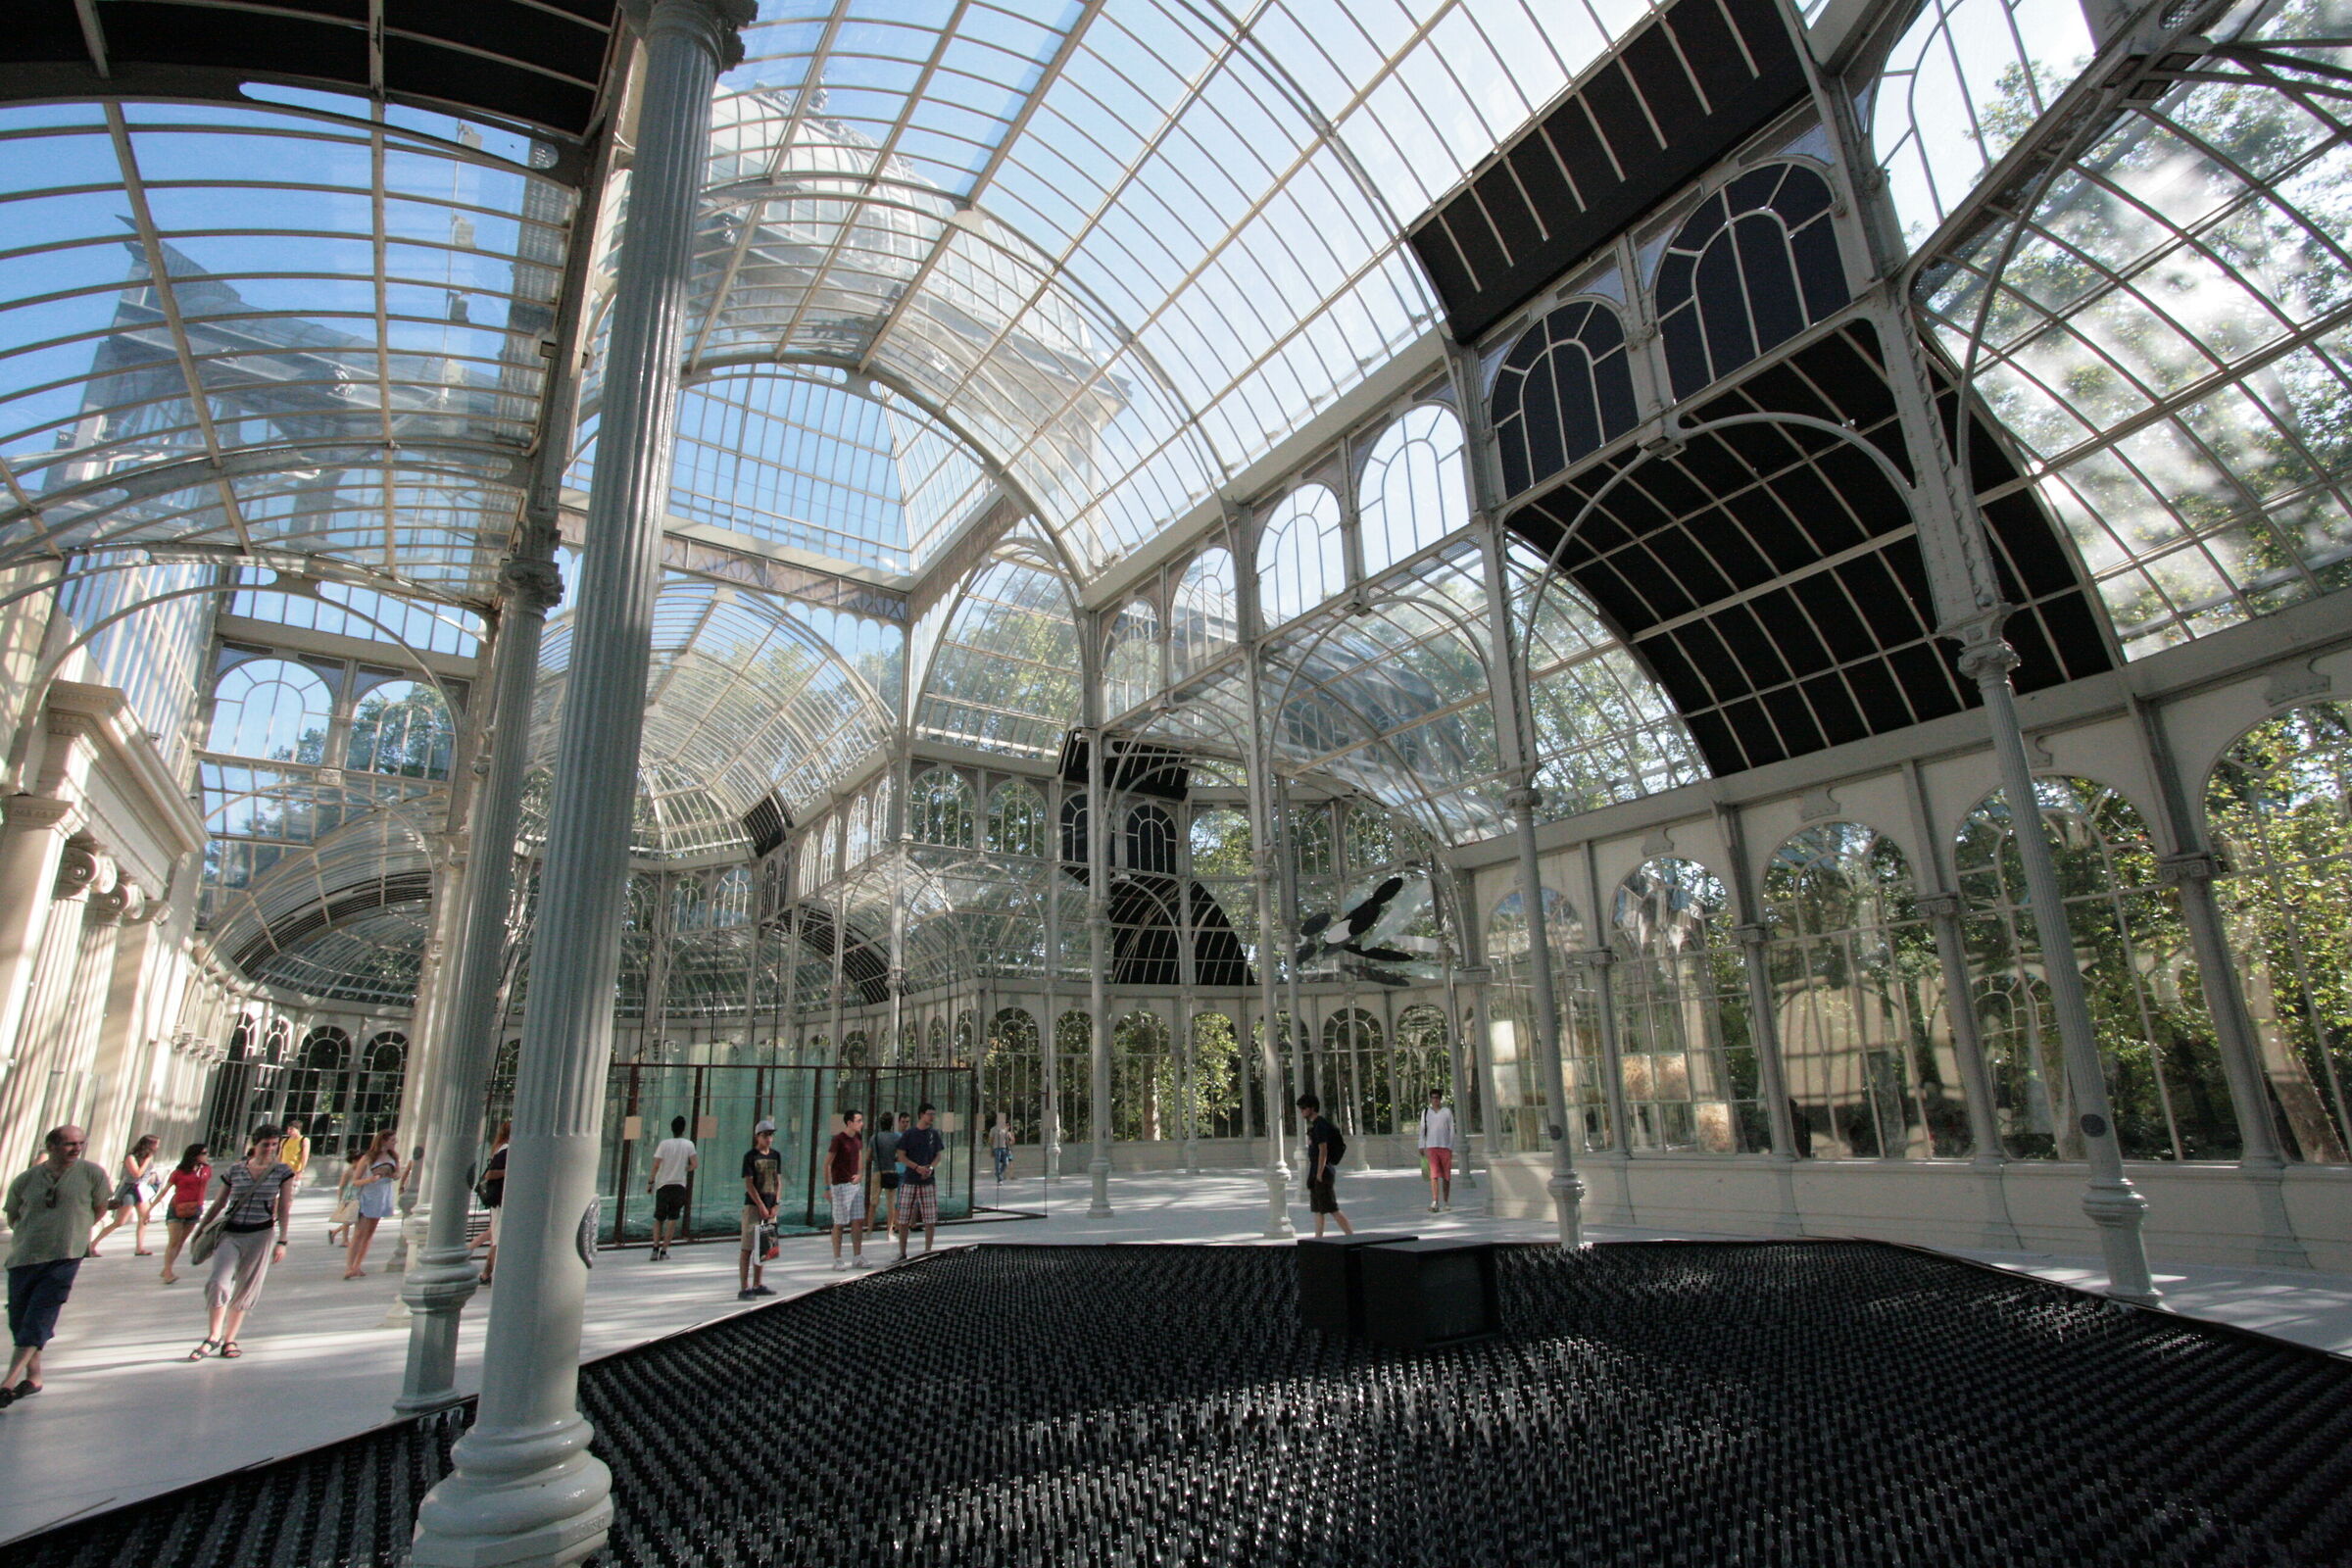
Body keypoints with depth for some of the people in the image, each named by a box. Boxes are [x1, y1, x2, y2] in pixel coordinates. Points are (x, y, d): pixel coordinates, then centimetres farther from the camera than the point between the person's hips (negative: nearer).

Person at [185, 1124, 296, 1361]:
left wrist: (282, 1241, -5)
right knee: (217, 1283, -16)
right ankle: (213, 1337, 2)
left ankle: (229, 1340, 21)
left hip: (261, 1235, 0)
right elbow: (218, 1204, 14)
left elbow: (284, 1208, 0)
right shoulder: (234, 1170, 3)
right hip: (230, 1233, 0)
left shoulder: (283, 1171, 1)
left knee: (246, 1290, 5)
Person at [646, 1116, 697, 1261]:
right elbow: (695, 1165, -6)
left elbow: (656, 1165, -8)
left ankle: (656, 1248, -1)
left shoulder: (664, 1143, -2)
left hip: (662, 1185, 0)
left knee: (658, 1219, 11)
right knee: (672, 1220, 7)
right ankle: (664, 1250, 5)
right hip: (679, 1185, 0)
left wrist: (650, 1181, 1)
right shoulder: (688, 1144, 0)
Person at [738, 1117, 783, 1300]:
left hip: (770, 1207, 6)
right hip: (753, 1205, -6)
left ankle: (757, 1285, 21)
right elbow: (749, 1184, -11)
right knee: (748, 1248, -4)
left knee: (764, 1247, 11)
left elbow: (778, 1181, 11)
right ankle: (743, 1288, -2)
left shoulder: (775, 1156, 9)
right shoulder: (750, 1156, -7)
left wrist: (776, 1205, 0)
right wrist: (761, 1206, -14)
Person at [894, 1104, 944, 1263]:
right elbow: (901, 1157, -3)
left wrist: (930, 1168, -12)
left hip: (929, 1182, 2)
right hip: (909, 1182, -2)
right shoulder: (908, 1135, -1)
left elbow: (938, 1155, 8)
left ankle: (928, 1251, 13)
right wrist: (917, 1167, -16)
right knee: (903, 1220, 3)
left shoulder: (934, 1134, 6)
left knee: (930, 1220, 1)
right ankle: (902, 1253, 15)